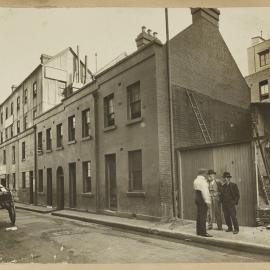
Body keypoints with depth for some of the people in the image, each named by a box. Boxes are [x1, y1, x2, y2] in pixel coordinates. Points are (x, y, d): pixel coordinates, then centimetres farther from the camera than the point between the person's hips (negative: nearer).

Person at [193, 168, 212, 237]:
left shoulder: (196, 180, 14)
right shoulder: (202, 181, -16)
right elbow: (204, 192, -20)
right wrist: (207, 201, -18)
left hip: (197, 198, 10)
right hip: (202, 200, -10)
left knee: (199, 215, 14)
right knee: (203, 216, -6)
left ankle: (199, 231, 21)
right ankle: (203, 232, -4)